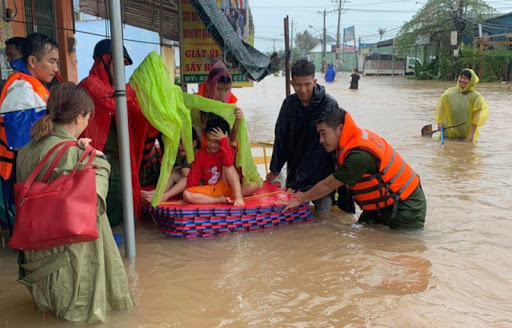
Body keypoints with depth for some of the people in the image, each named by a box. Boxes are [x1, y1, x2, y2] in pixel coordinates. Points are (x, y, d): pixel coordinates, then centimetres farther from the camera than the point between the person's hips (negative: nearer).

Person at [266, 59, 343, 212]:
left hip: (321, 174, -4)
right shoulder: (289, 104, -2)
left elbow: (320, 148, -20)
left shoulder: (329, 105, -17)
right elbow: (281, 138, 6)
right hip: (295, 172, 4)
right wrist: (274, 169, 7)